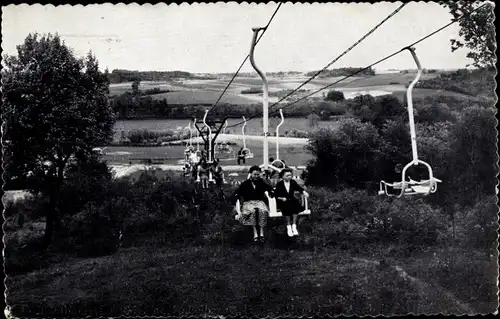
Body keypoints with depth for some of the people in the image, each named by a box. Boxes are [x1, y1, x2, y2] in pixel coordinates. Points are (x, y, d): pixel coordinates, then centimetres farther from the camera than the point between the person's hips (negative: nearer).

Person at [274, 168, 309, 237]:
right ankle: (288, 226, -23)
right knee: (287, 206, -37)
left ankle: (294, 226, -26)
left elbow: (299, 188, 8)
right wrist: (281, 198, -17)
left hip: (291, 200, 3)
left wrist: (304, 192, -11)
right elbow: (276, 195, -1)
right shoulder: (279, 184, -2)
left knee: (296, 205, -31)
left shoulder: (293, 182, 8)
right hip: (282, 201, -3)